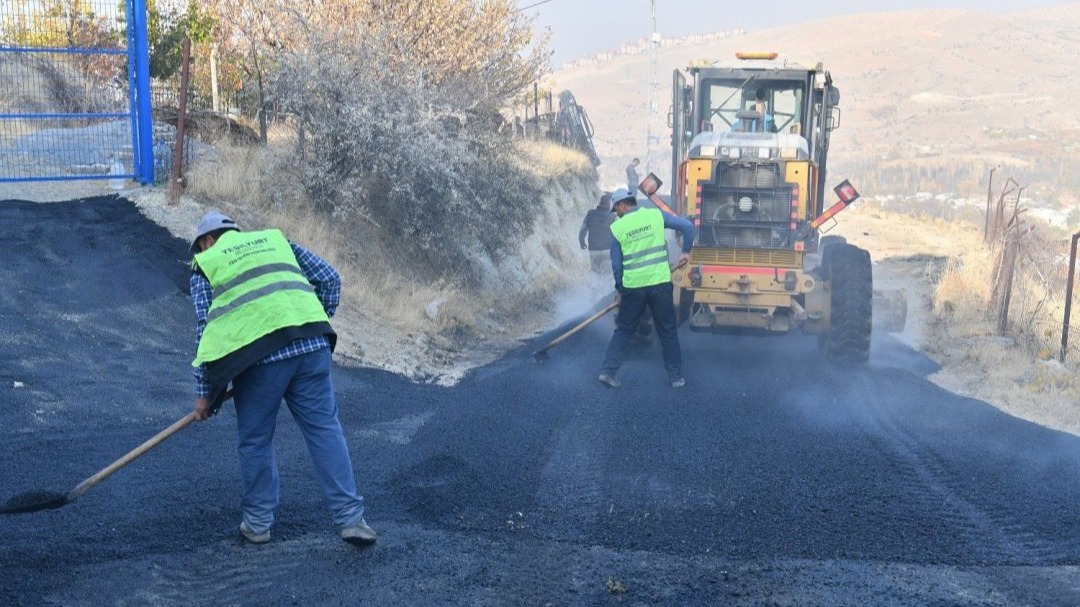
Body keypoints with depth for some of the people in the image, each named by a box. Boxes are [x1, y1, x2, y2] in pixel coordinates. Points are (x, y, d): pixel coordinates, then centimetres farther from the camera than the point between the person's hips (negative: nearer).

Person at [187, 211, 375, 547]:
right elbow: (329, 278, 18)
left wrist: (203, 392, 14)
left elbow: (205, 331, 10)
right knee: (325, 430, 7)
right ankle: (350, 518, 5)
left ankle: (257, 522, 24)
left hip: (258, 354, -3)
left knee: (255, 441, 14)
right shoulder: (276, 239, 26)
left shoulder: (205, 266, 17)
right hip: (312, 346, 3)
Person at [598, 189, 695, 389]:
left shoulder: (617, 228, -1)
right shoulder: (656, 215, 0)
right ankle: (676, 377, 17)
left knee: (623, 330, 16)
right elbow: (688, 226, -3)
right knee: (668, 332, 12)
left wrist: (620, 289, 14)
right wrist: (686, 251, 11)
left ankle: (607, 371, 11)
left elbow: (616, 264, 2)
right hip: (660, 283, 0)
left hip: (633, 286, 0)